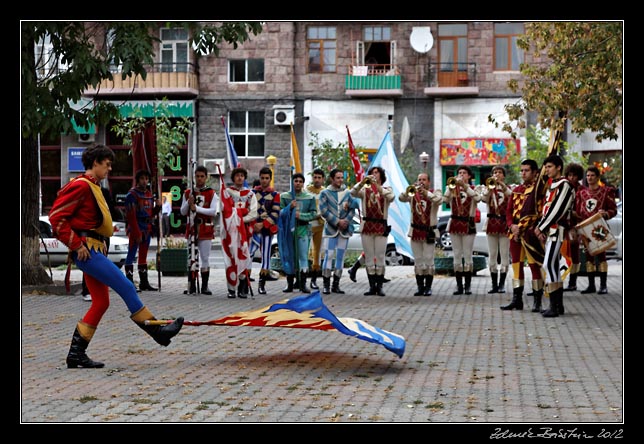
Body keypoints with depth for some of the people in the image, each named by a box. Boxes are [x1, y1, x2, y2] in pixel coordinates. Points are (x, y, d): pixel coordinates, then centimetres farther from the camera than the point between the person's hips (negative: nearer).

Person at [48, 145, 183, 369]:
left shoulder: (92, 187, 20)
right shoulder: (81, 185, -10)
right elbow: (56, 216, -17)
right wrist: (77, 245, -16)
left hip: (94, 250, 11)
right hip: (87, 251, -11)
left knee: (101, 302, 8)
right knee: (126, 287, -11)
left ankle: (76, 354, 10)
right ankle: (157, 331, -6)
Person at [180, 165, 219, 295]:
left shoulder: (211, 193, 0)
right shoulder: (188, 193, 9)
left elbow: (214, 211, -11)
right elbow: (183, 212, 9)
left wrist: (196, 208, -17)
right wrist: (188, 203, -10)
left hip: (206, 230, -2)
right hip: (191, 228, 2)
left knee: (205, 259, 1)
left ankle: (204, 286, 7)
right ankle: (191, 286, 7)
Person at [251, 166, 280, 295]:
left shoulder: (275, 195, 3)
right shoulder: (253, 192, 7)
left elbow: (275, 214, -3)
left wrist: (262, 224, -13)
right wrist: (253, 224, -8)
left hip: (268, 229, 0)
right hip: (254, 228, 0)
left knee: (266, 256, 3)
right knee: (247, 254, -13)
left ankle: (262, 285, 11)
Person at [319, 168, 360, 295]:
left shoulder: (347, 193, 11)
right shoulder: (325, 193, 2)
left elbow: (352, 209, 6)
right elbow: (324, 211, -6)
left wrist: (346, 221, -11)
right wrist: (337, 222, -12)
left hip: (344, 229, 3)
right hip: (330, 229, -3)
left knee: (340, 257, 4)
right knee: (329, 256, -9)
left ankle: (336, 285, 10)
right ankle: (326, 285, -4)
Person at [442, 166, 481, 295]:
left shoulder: (473, 189, 4)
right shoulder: (453, 189, 10)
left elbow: (478, 198, -19)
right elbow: (444, 199, -8)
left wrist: (465, 186, -21)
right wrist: (451, 186, -17)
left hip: (468, 224, -2)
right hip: (455, 224, 2)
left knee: (468, 255, -2)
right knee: (457, 255, 3)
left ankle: (467, 285, 3)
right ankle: (459, 285, 7)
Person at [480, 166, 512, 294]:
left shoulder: (508, 188, 8)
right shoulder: (488, 188, 10)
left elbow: (512, 196, -15)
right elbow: (484, 198, -11)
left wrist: (502, 185, -25)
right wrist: (489, 187, -24)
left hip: (505, 222, -1)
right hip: (492, 222, 1)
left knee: (504, 254, -3)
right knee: (492, 255, 2)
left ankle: (502, 284, 0)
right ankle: (494, 284, 6)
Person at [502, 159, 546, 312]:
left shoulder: (539, 189, -5)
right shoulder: (517, 190, 16)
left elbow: (541, 212, -12)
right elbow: (509, 210, 16)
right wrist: (512, 226, -3)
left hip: (531, 233, -7)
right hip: (515, 232, 7)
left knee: (535, 265, -4)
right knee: (516, 264, 10)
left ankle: (537, 302, 1)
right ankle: (517, 300, 16)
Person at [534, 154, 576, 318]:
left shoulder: (564, 185, -12)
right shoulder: (551, 185, 18)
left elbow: (556, 210, -18)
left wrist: (540, 227, -14)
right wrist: (540, 227, 5)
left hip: (557, 229, -10)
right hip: (549, 230, 10)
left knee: (549, 265, -15)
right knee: (554, 267, 11)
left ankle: (554, 306, -15)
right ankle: (559, 305, 16)